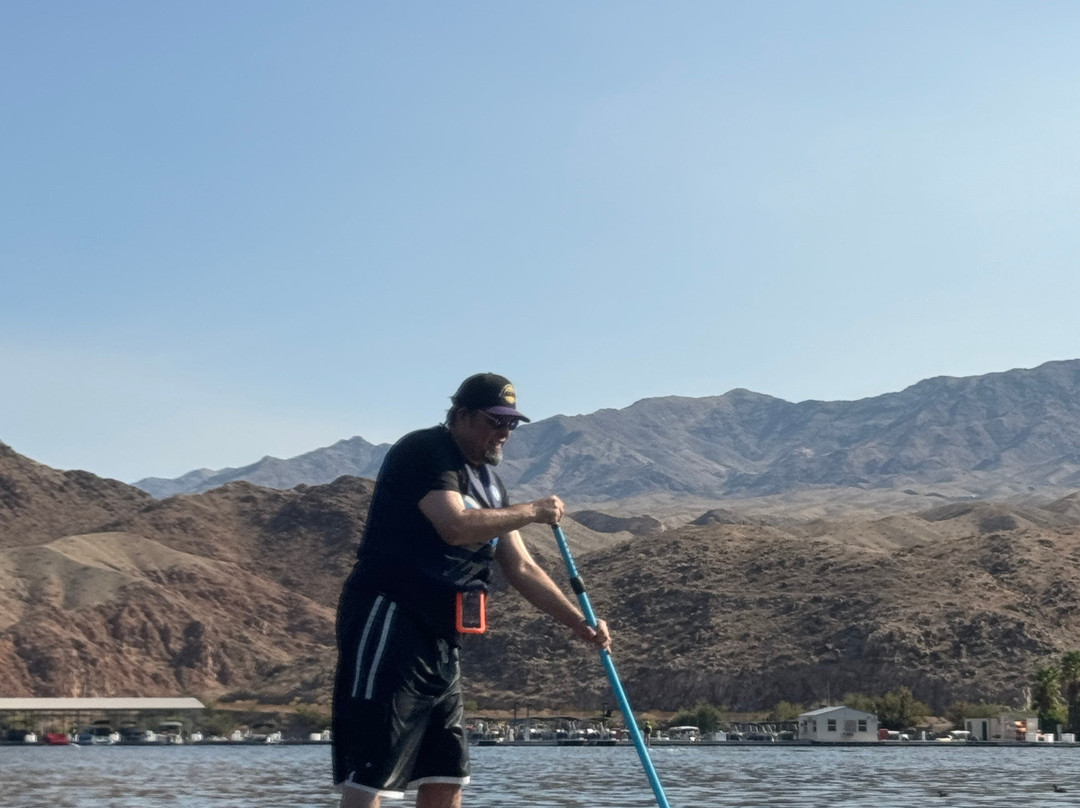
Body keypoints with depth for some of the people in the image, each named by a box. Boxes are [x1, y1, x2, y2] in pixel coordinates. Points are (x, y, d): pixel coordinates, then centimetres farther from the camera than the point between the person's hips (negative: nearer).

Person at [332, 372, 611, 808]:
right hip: (388, 625, -10)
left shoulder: (488, 482, 19)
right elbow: (457, 526, -24)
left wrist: (578, 622, 12)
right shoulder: (423, 452, -8)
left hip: (440, 641, 10)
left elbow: (521, 568, 20)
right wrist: (531, 511, -10)